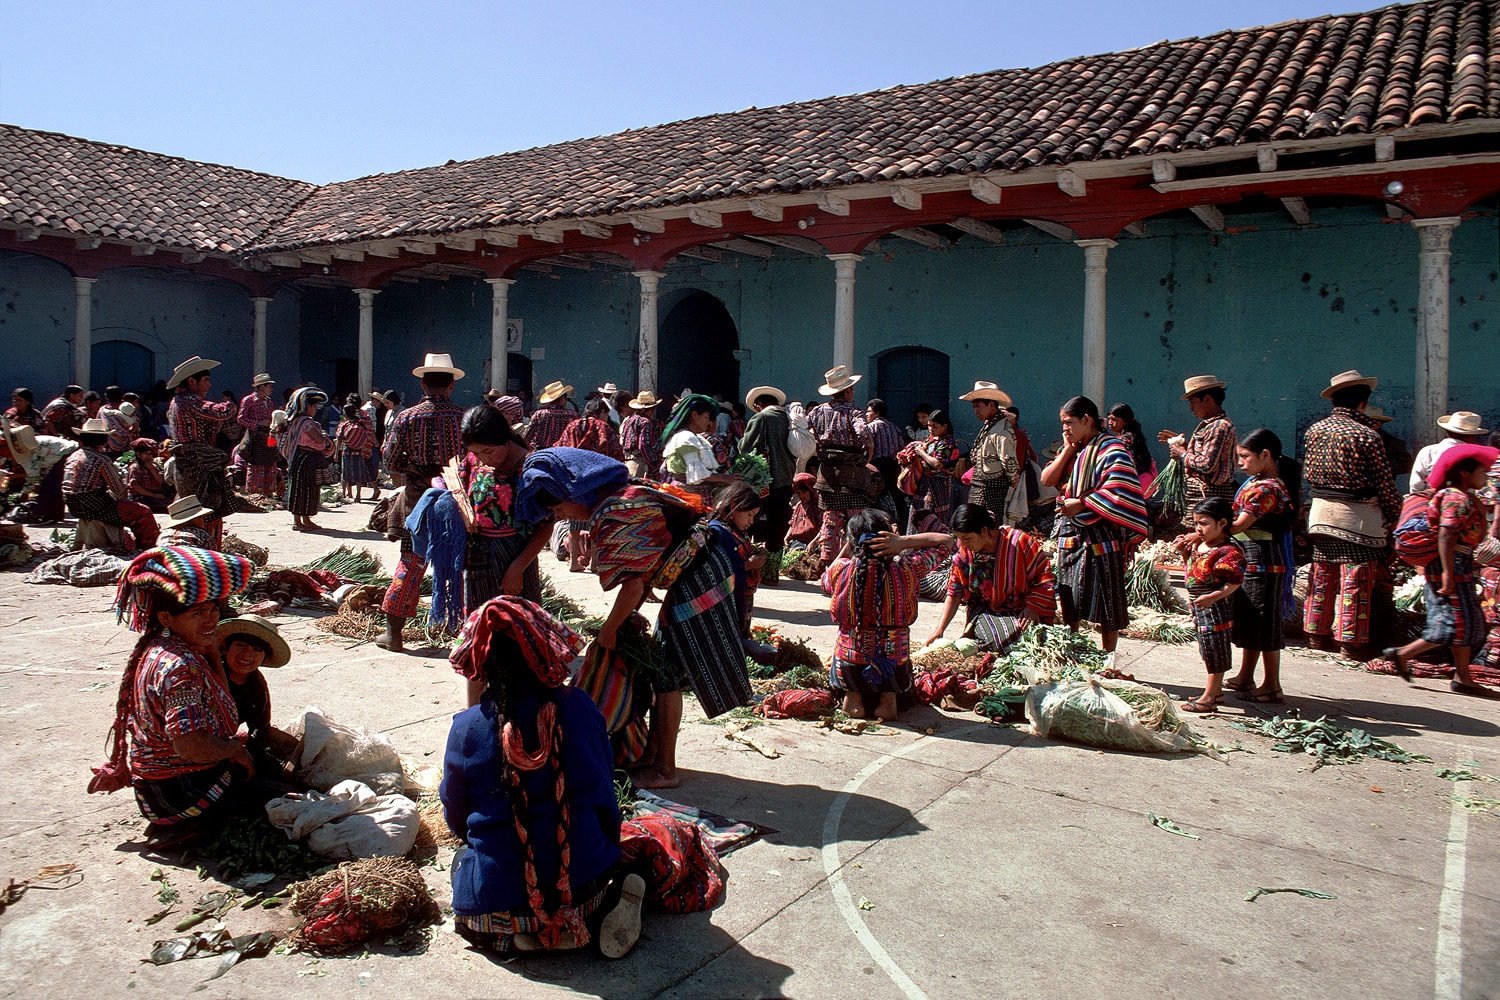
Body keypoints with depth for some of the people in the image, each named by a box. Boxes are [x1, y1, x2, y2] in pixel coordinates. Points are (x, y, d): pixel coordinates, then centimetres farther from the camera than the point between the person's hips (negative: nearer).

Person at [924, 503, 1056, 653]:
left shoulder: (1019, 542, -15)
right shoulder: (963, 552, -6)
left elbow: (1044, 577, -7)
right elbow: (954, 594, -1)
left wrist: (1033, 607, -19)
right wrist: (939, 629, -8)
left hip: (1020, 610, 0)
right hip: (985, 611, 0)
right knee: (1001, 641, -29)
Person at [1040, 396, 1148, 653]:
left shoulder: (1111, 449, -10)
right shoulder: (1073, 449, 15)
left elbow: (1120, 493, -21)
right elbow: (1047, 480, 6)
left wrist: (1081, 504, -18)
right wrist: (1068, 451, -1)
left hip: (1100, 538, -7)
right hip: (1069, 535, 8)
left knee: (1105, 603, 2)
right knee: (1067, 603, 12)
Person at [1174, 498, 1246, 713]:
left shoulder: (1228, 552, -20)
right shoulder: (1198, 544, 7)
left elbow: (1234, 583, -23)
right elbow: (1192, 567, 23)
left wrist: (1213, 596, -35)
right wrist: (1184, 551, 6)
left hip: (1216, 608, -9)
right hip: (1199, 607, 9)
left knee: (1215, 651, 0)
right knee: (1210, 651, 19)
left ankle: (1209, 698, 7)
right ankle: (1216, 691, 31)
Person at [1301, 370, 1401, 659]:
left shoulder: (1314, 430, 3)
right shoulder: (1366, 436, -14)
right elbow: (1385, 484, -9)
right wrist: (1394, 516, 1)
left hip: (1321, 511, 6)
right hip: (1358, 516, -6)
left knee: (1321, 576, 14)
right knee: (1356, 580, 1)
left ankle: (1317, 632, 22)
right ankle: (1350, 640, 5)